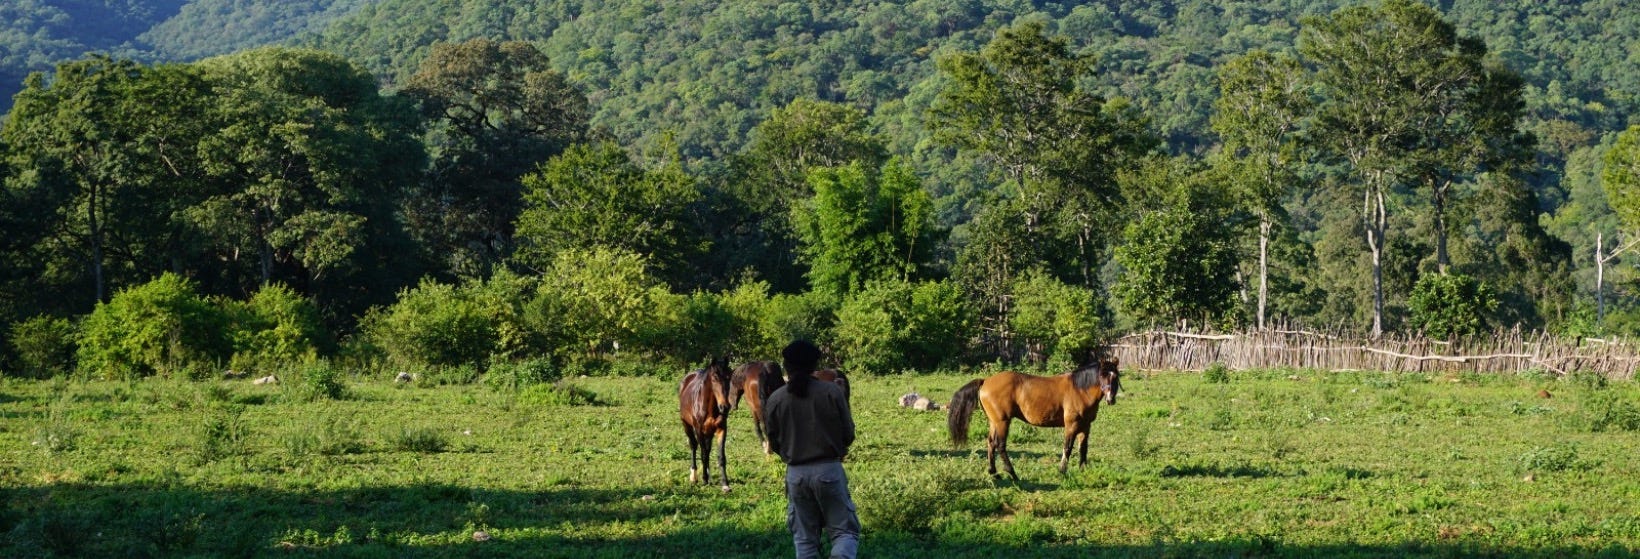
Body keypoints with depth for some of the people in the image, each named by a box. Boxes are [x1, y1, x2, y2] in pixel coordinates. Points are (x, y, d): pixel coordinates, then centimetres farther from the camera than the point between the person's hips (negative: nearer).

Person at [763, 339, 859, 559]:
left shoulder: (775, 400, -2)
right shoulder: (832, 392, -8)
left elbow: (774, 442, 7)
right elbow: (848, 433, -1)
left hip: (796, 473, 2)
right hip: (829, 469, -2)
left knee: (804, 537, 12)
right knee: (845, 530, 5)